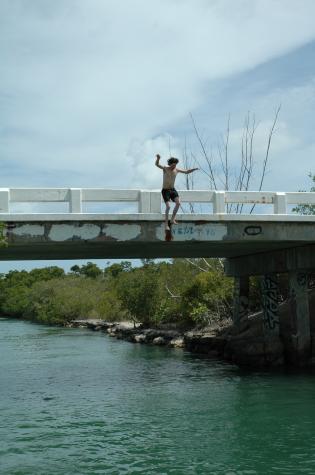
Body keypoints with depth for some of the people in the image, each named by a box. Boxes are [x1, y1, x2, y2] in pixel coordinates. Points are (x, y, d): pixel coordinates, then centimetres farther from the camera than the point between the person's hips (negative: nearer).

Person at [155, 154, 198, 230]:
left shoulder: (176, 170, 4)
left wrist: (194, 169, -6)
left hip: (173, 190, 5)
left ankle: (173, 219, -4)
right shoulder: (165, 169, -9)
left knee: (178, 203, -18)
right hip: (165, 190, -5)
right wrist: (158, 158, -48)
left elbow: (186, 172, 12)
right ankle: (166, 224, -9)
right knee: (168, 206, -17)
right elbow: (157, 164, -26)